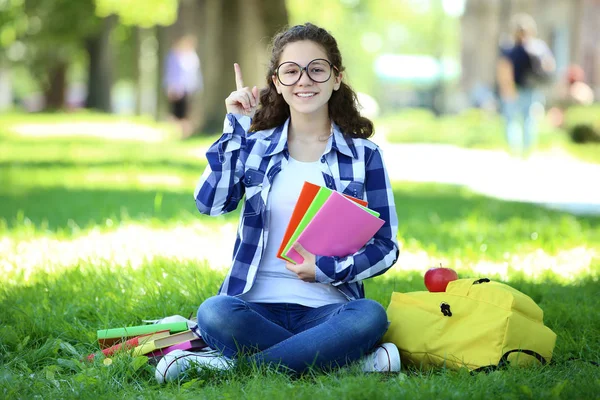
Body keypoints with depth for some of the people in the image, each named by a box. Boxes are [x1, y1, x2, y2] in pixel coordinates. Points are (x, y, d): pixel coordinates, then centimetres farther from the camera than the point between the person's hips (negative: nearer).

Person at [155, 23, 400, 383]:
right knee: (215, 313, -33)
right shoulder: (256, 145, 13)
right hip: (258, 307, 0)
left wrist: (327, 269, -10)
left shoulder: (364, 154, 9)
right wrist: (236, 127, -2)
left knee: (370, 315, -35)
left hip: (328, 309, 0)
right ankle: (356, 360, -25)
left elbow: (386, 245, 7)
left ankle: (229, 366, -28)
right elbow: (211, 202, -5)